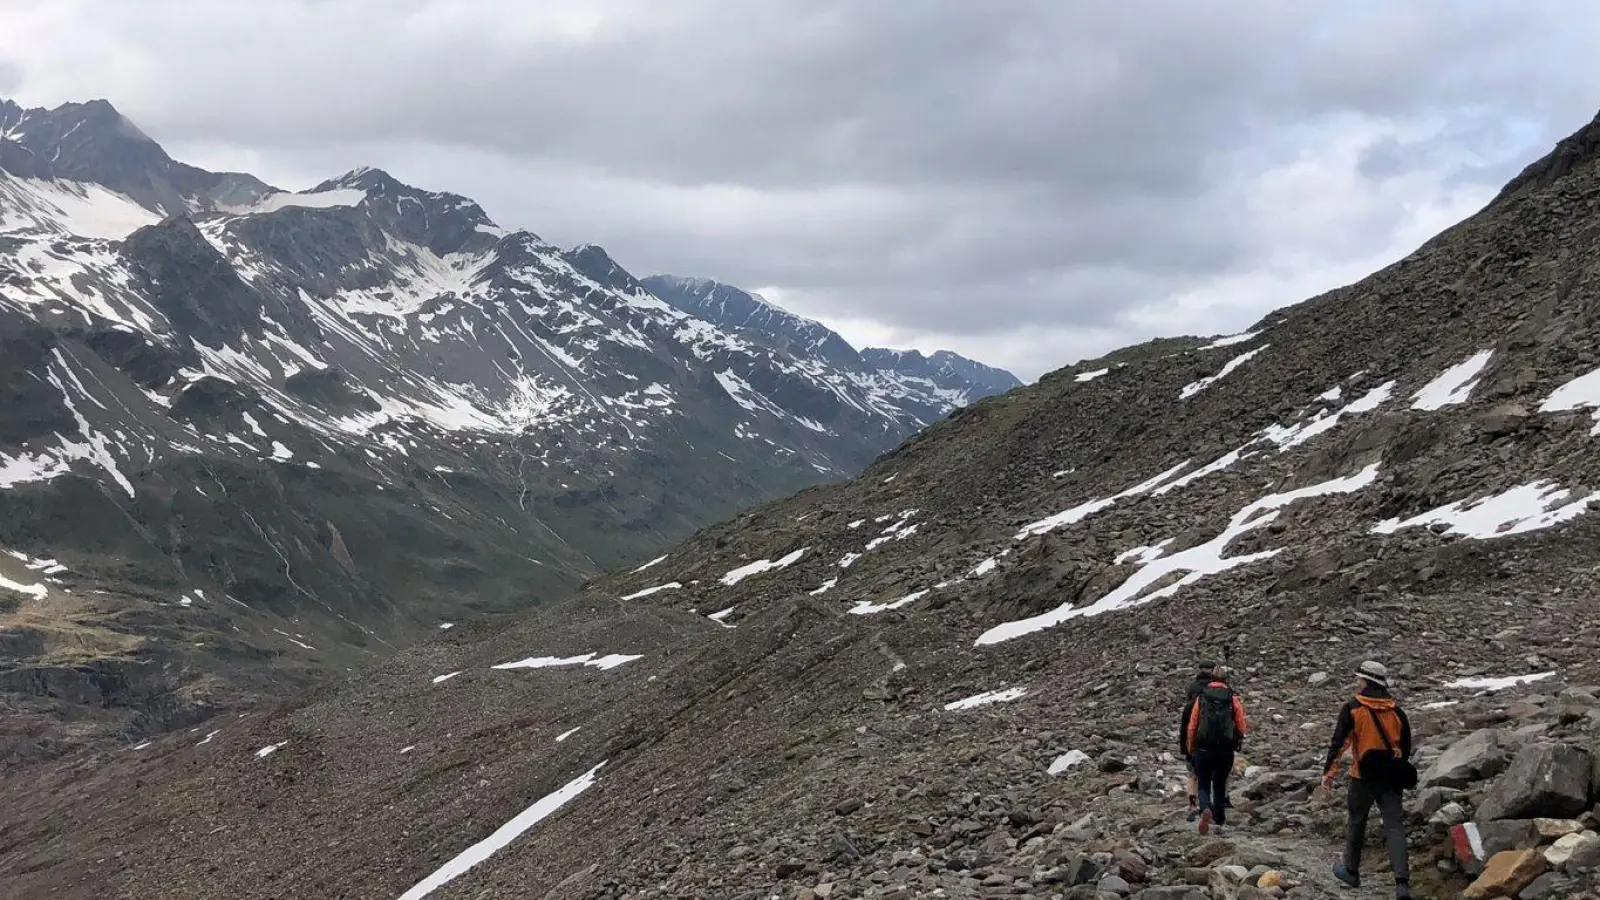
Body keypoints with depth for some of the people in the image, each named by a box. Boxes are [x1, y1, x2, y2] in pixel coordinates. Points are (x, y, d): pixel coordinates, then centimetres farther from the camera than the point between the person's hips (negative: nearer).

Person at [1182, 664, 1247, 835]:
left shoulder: (1201, 698, -1)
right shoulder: (1233, 699, -2)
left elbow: (1191, 726, 0)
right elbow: (1242, 727, -1)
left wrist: (1190, 748, 14)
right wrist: (1237, 741, 20)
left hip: (1203, 749, -1)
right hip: (1226, 750, 1)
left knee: (1203, 785, 8)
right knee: (1220, 785, 19)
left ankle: (1205, 809, -19)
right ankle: (1219, 819, 24)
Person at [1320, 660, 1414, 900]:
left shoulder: (1352, 709, -8)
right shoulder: (1396, 711, 5)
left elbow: (1339, 743, -10)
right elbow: (1406, 746, 14)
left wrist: (1328, 772, -4)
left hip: (1363, 777, -3)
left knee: (1356, 824, 16)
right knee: (1394, 827, -1)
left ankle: (1351, 871, 32)